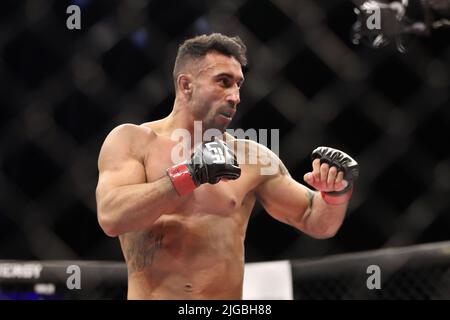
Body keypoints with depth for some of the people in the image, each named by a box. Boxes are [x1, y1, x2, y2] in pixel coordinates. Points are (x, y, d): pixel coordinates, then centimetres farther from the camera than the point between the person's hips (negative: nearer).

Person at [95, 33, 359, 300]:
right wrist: (189, 175, -18)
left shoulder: (251, 158, 7)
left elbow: (316, 223, 13)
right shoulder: (133, 141, 2)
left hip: (227, 295, 1)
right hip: (152, 294, -1)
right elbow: (111, 217, -13)